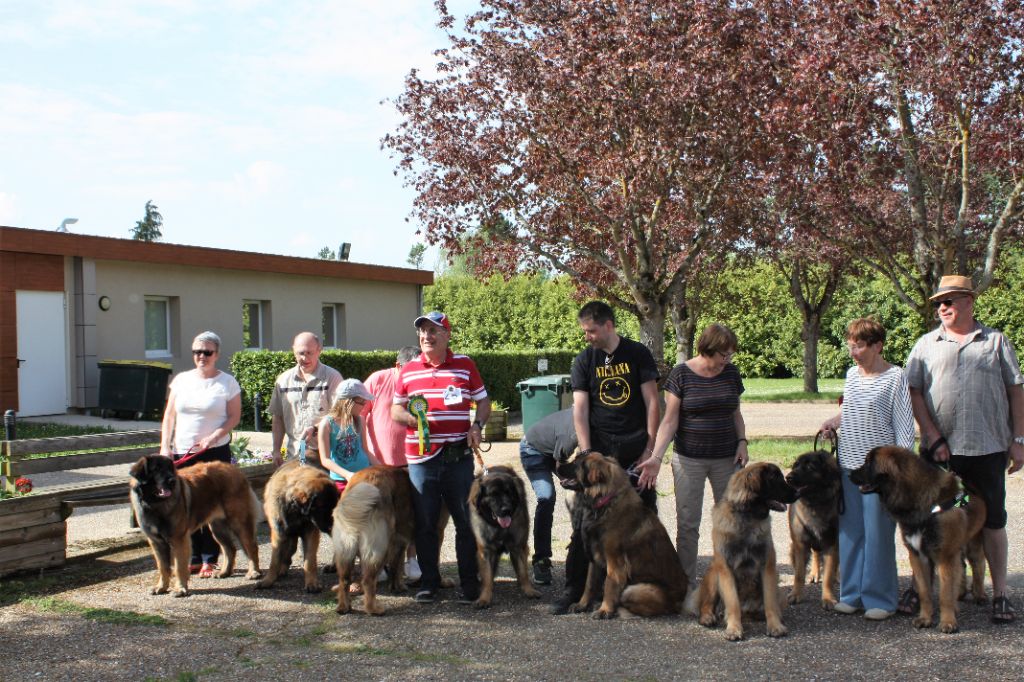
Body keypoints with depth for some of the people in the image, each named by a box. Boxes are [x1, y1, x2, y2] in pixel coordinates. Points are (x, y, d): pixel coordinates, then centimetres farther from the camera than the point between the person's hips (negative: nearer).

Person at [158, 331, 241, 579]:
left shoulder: (227, 382, -1)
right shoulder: (181, 380, 9)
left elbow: (234, 417, -4)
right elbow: (169, 416, 11)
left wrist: (214, 437, -17)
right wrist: (164, 446, 2)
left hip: (215, 453, -4)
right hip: (182, 453, 4)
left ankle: (210, 560, 8)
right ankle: (194, 558, 17)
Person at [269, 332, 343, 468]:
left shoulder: (332, 377, -2)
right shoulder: (284, 380, 12)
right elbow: (278, 418, 16)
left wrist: (315, 429, -21)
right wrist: (275, 451, 10)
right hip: (295, 455, 3)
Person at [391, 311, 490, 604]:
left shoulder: (465, 365, 5)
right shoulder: (408, 370, 8)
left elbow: (483, 401, 11)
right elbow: (396, 408, 13)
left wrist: (477, 426, -7)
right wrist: (411, 418, -9)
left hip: (458, 457, -1)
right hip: (421, 458, 1)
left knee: (466, 521, 3)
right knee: (424, 523, 8)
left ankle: (468, 582, 15)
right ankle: (429, 581, 21)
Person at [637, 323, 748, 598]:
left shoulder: (731, 373, 4)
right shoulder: (681, 374, -8)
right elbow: (670, 419, -9)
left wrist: (742, 441, -1)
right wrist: (656, 457, -19)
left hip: (726, 458, 3)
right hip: (689, 459, -3)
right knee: (687, 524, 0)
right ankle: (687, 585, 10)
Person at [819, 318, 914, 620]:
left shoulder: (895, 377, -9)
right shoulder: (851, 374, 9)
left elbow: (904, 428, -9)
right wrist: (835, 421, 5)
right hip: (849, 464, 6)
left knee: (878, 534, 0)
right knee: (849, 531, 10)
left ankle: (880, 599, 11)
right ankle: (852, 593, 21)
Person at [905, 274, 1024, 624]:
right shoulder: (926, 345, 7)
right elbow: (914, 392, 2)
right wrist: (933, 437, -7)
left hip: (988, 448, -1)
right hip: (940, 450, 1)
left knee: (993, 520, 6)